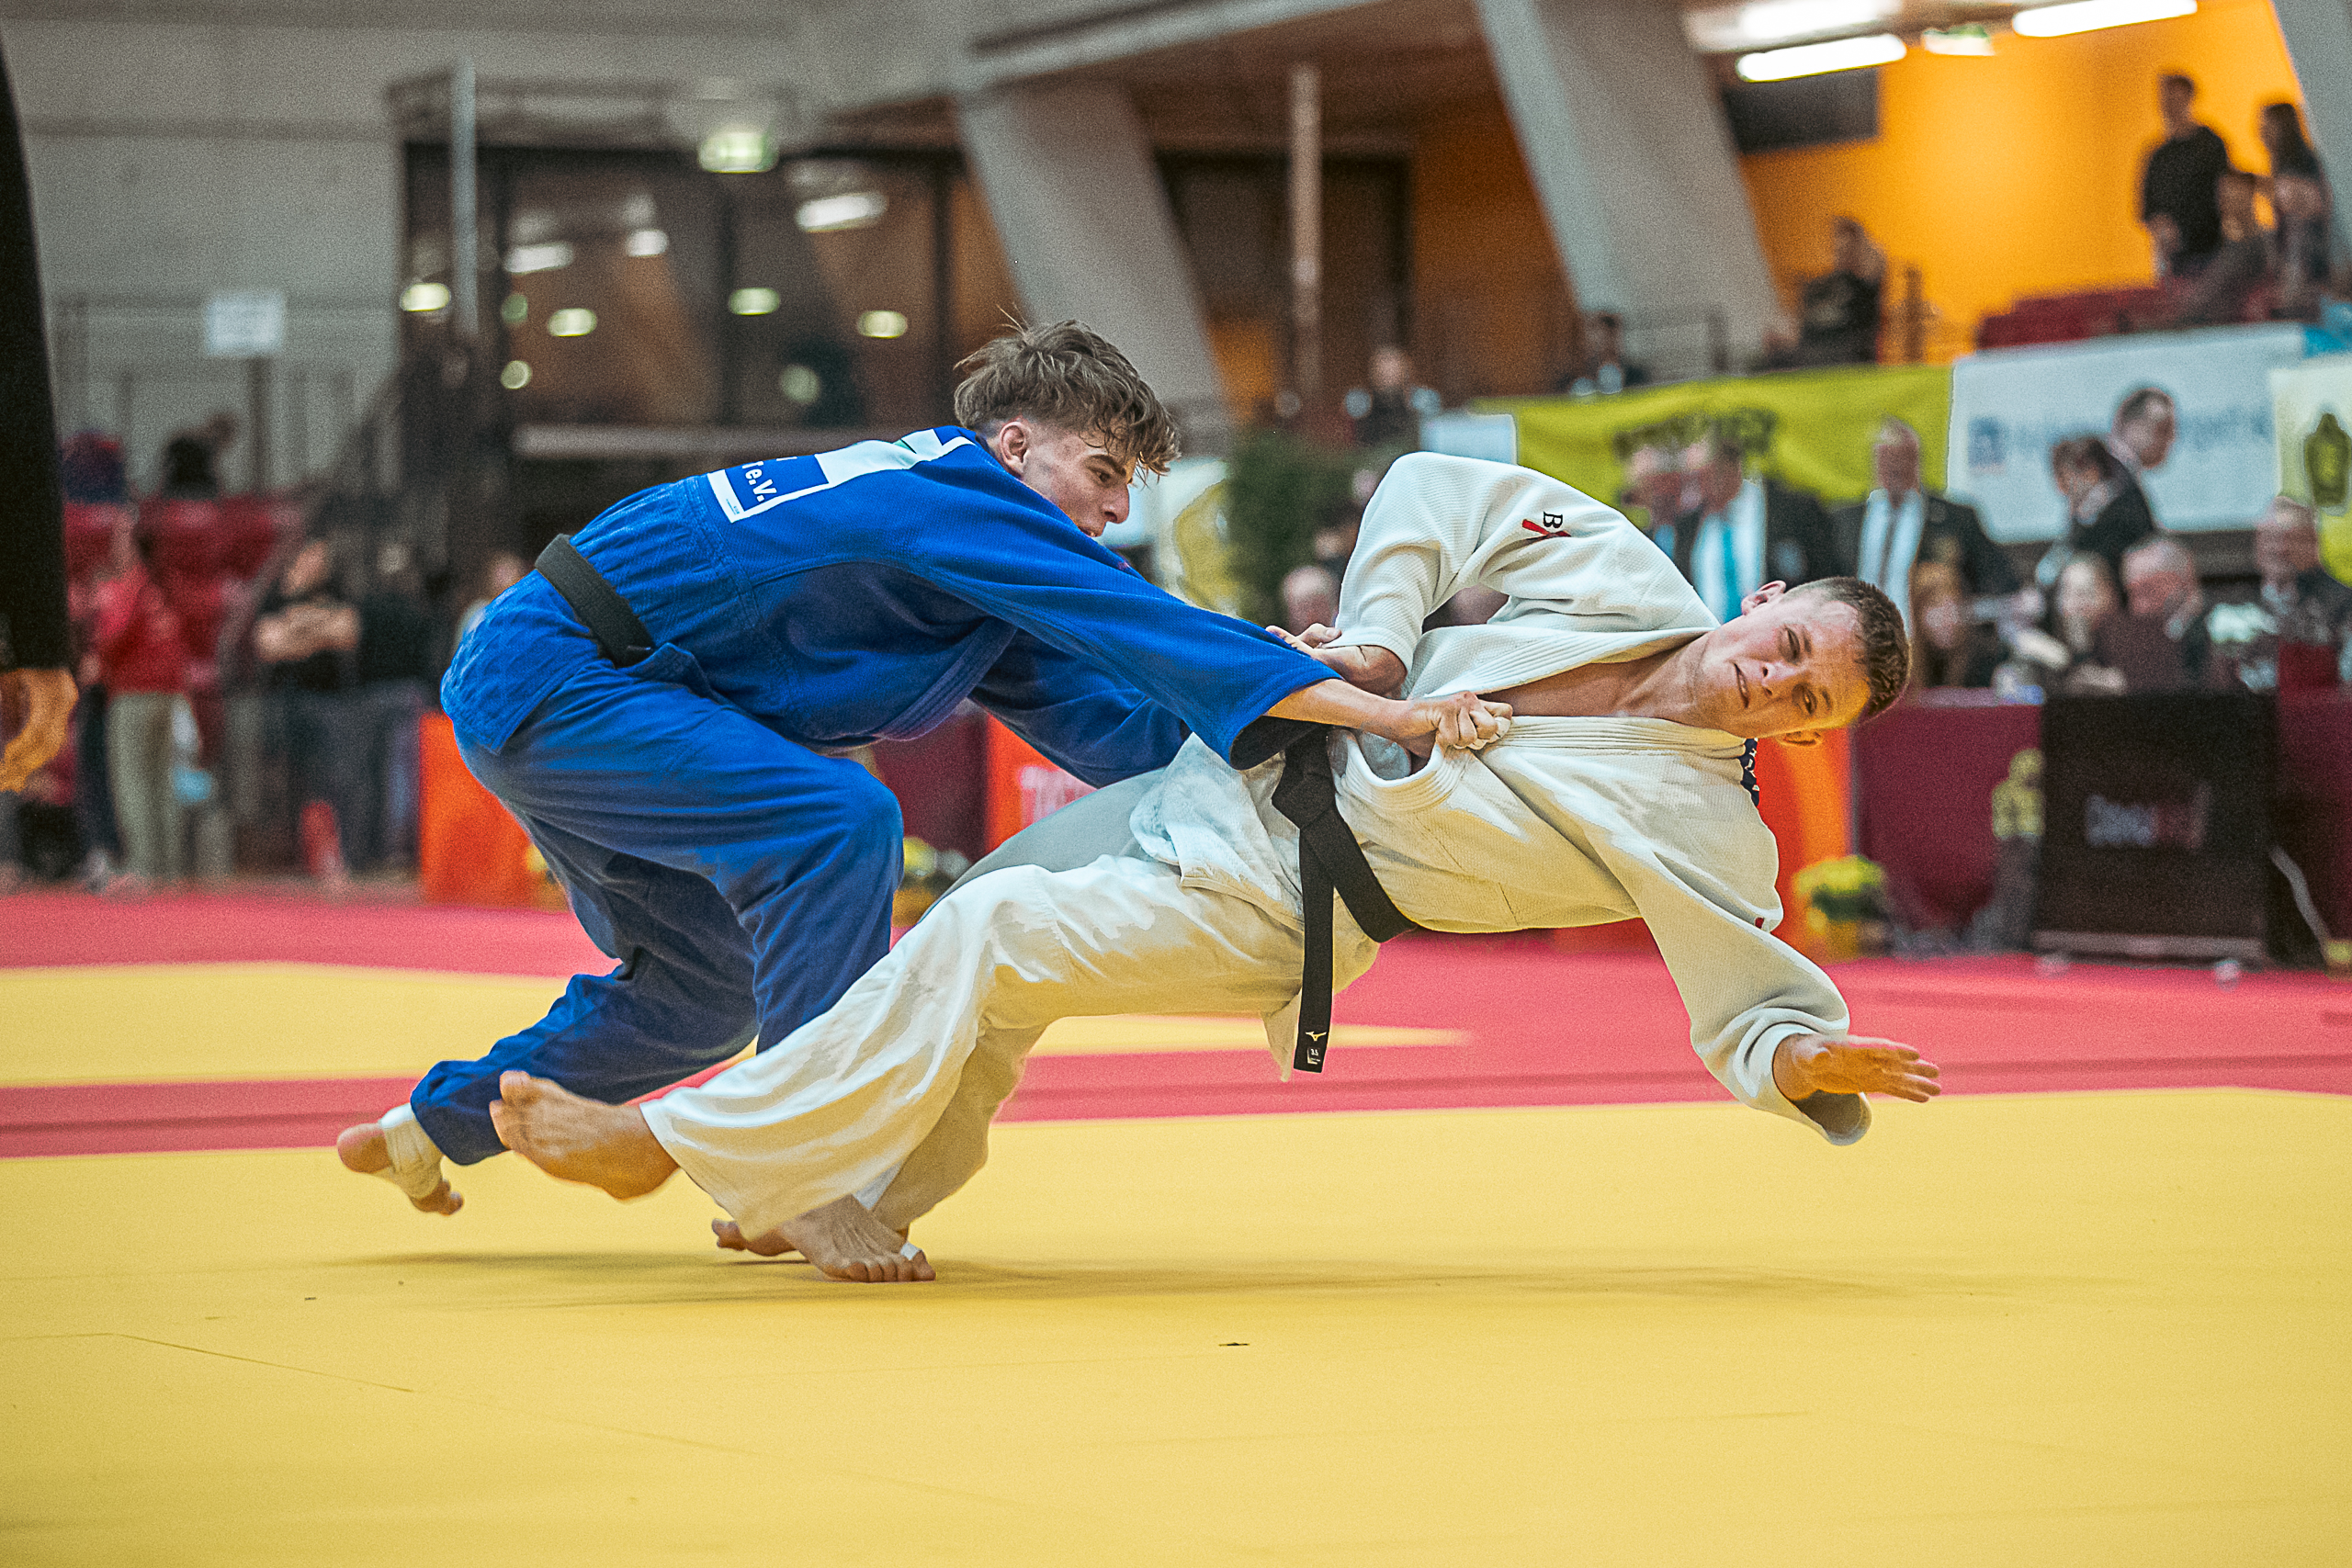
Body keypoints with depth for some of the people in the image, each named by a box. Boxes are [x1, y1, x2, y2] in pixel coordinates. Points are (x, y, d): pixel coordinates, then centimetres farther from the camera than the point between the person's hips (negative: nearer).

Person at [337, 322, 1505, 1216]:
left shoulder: (980, 596, 13)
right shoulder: (954, 499, -17)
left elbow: (1111, 724, 9)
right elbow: (1144, 632, -26)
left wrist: (1296, 693, -3)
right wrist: (1383, 713, -30)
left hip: (522, 689, 11)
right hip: (554, 683, -11)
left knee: (710, 987, 23)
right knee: (834, 821, -25)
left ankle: (434, 1126, 39)